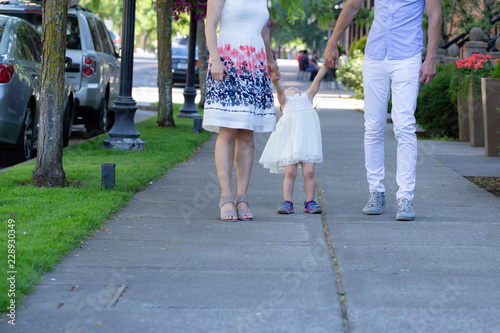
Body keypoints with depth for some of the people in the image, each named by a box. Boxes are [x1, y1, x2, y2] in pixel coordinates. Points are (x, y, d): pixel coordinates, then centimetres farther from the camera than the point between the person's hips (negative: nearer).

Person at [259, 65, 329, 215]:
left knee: (309, 171, -5)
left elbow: (318, 79, 23)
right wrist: (273, 75, -12)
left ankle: (310, 202, 2)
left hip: (307, 132, 1)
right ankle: (287, 203, -3)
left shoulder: (307, 96, 31)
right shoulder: (284, 99, 24)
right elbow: (276, 84, 5)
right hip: (289, 133, -1)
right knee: (290, 172, -7)